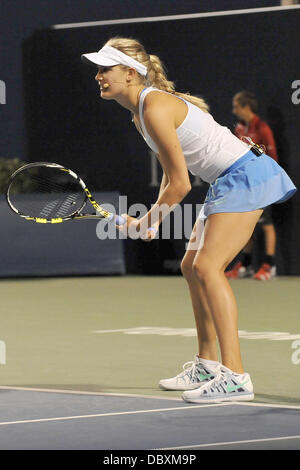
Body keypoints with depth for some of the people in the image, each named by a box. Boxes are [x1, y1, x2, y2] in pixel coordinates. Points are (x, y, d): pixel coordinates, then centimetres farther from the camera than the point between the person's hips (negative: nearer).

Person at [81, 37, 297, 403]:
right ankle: (208, 365, 21)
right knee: (192, 267, 12)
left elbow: (181, 185, -18)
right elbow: (171, 176, 18)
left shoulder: (156, 108, -20)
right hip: (228, 181, 10)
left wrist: (147, 222, -6)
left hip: (246, 175, -10)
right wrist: (153, 221, 7)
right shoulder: (139, 115, 11)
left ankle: (235, 376, -24)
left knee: (207, 266, -19)